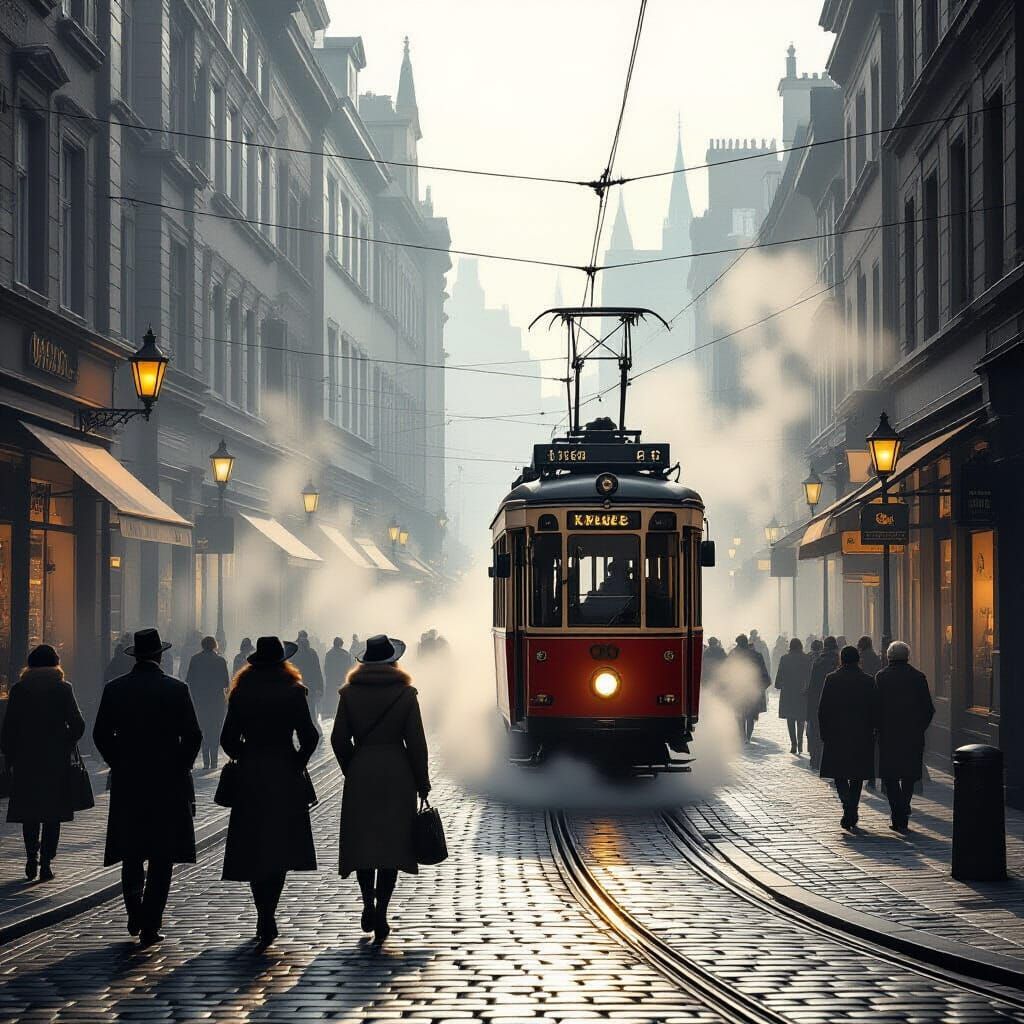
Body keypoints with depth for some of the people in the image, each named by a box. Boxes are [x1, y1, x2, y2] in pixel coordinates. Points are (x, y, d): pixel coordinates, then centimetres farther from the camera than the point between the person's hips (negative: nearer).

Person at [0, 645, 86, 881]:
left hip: (26, 760, 1)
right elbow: (78, 724, -8)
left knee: (29, 812, 13)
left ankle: (31, 859, 2)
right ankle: (45, 863, 1)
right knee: (52, 814, 5)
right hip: (56, 761, -1)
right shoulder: (63, 689, -3)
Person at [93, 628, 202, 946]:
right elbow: (193, 736, -8)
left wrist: (119, 765, 12)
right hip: (168, 785, -2)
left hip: (127, 783, 2)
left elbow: (101, 735, 1)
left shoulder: (114, 689, 0)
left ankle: (135, 916, 13)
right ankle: (150, 925, 1)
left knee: (131, 854, 16)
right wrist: (179, 768, 6)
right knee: (161, 857, 4)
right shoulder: (176, 690, -6)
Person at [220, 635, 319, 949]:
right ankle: (268, 918, -10)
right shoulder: (293, 692, -6)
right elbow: (309, 737, -9)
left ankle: (265, 917, 9)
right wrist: (298, 763, 7)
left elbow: (228, 739, -1)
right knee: (280, 847, 3)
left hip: (250, 779, 1)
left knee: (253, 849, 9)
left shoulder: (242, 694, -1)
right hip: (285, 777, -1)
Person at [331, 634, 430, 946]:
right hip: (397, 775, -1)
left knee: (363, 839, 13)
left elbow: (339, 740, -1)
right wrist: (422, 784, 3)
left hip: (360, 776, 1)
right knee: (392, 841, 3)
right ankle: (381, 913, -4)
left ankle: (368, 905, 6)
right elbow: (415, 742, -4)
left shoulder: (350, 693, 0)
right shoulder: (405, 694, -4)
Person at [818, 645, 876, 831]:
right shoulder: (868, 681, -2)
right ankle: (851, 814, 11)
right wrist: (870, 732, 10)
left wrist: (824, 733, 4)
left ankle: (847, 804, -17)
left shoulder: (832, 679, -5)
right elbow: (874, 711, 0)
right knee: (857, 777, 11)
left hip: (836, 734, -1)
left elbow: (822, 709, -3)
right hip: (862, 737, 1)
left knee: (839, 774, 7)